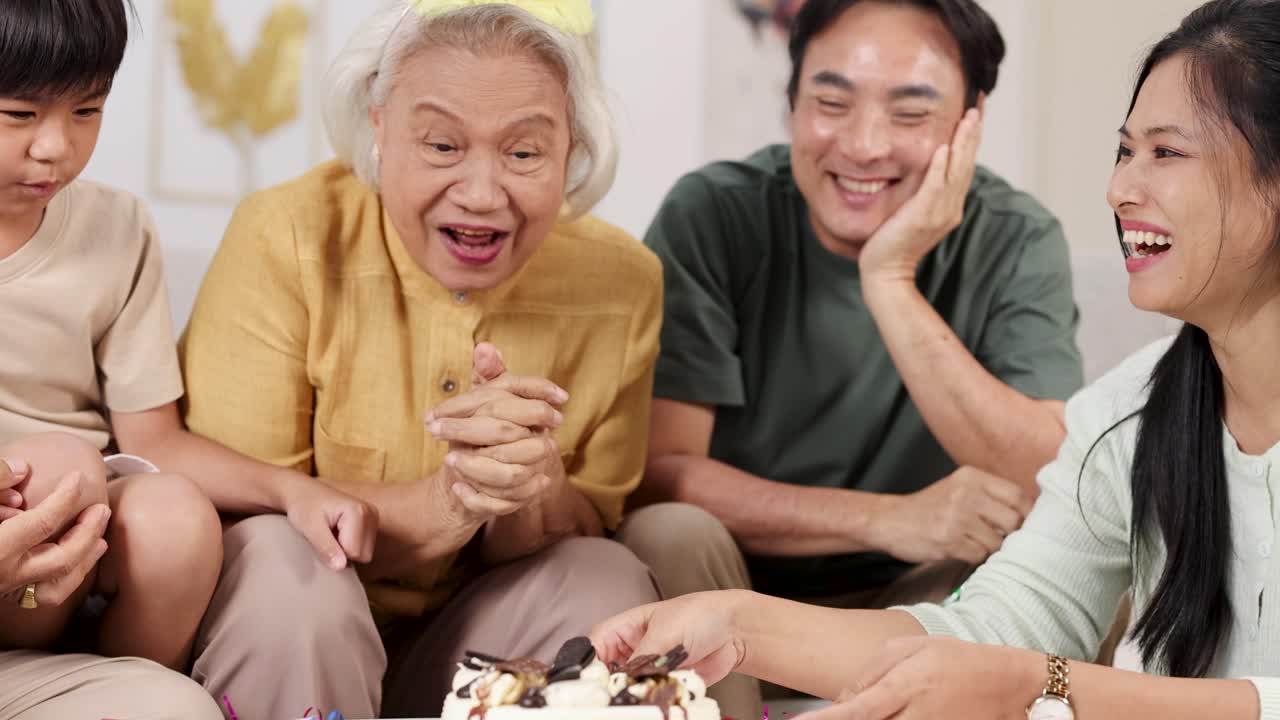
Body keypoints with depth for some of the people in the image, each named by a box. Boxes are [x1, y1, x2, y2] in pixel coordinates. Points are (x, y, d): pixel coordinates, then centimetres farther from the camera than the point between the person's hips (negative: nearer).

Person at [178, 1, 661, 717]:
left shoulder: (622, 280, -7)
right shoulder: (286, 239, -15)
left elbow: (588, 526, 0)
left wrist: (536, 498, -26)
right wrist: (439, 506, -32)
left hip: (470, 645, 2)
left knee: (607, 579, -24)